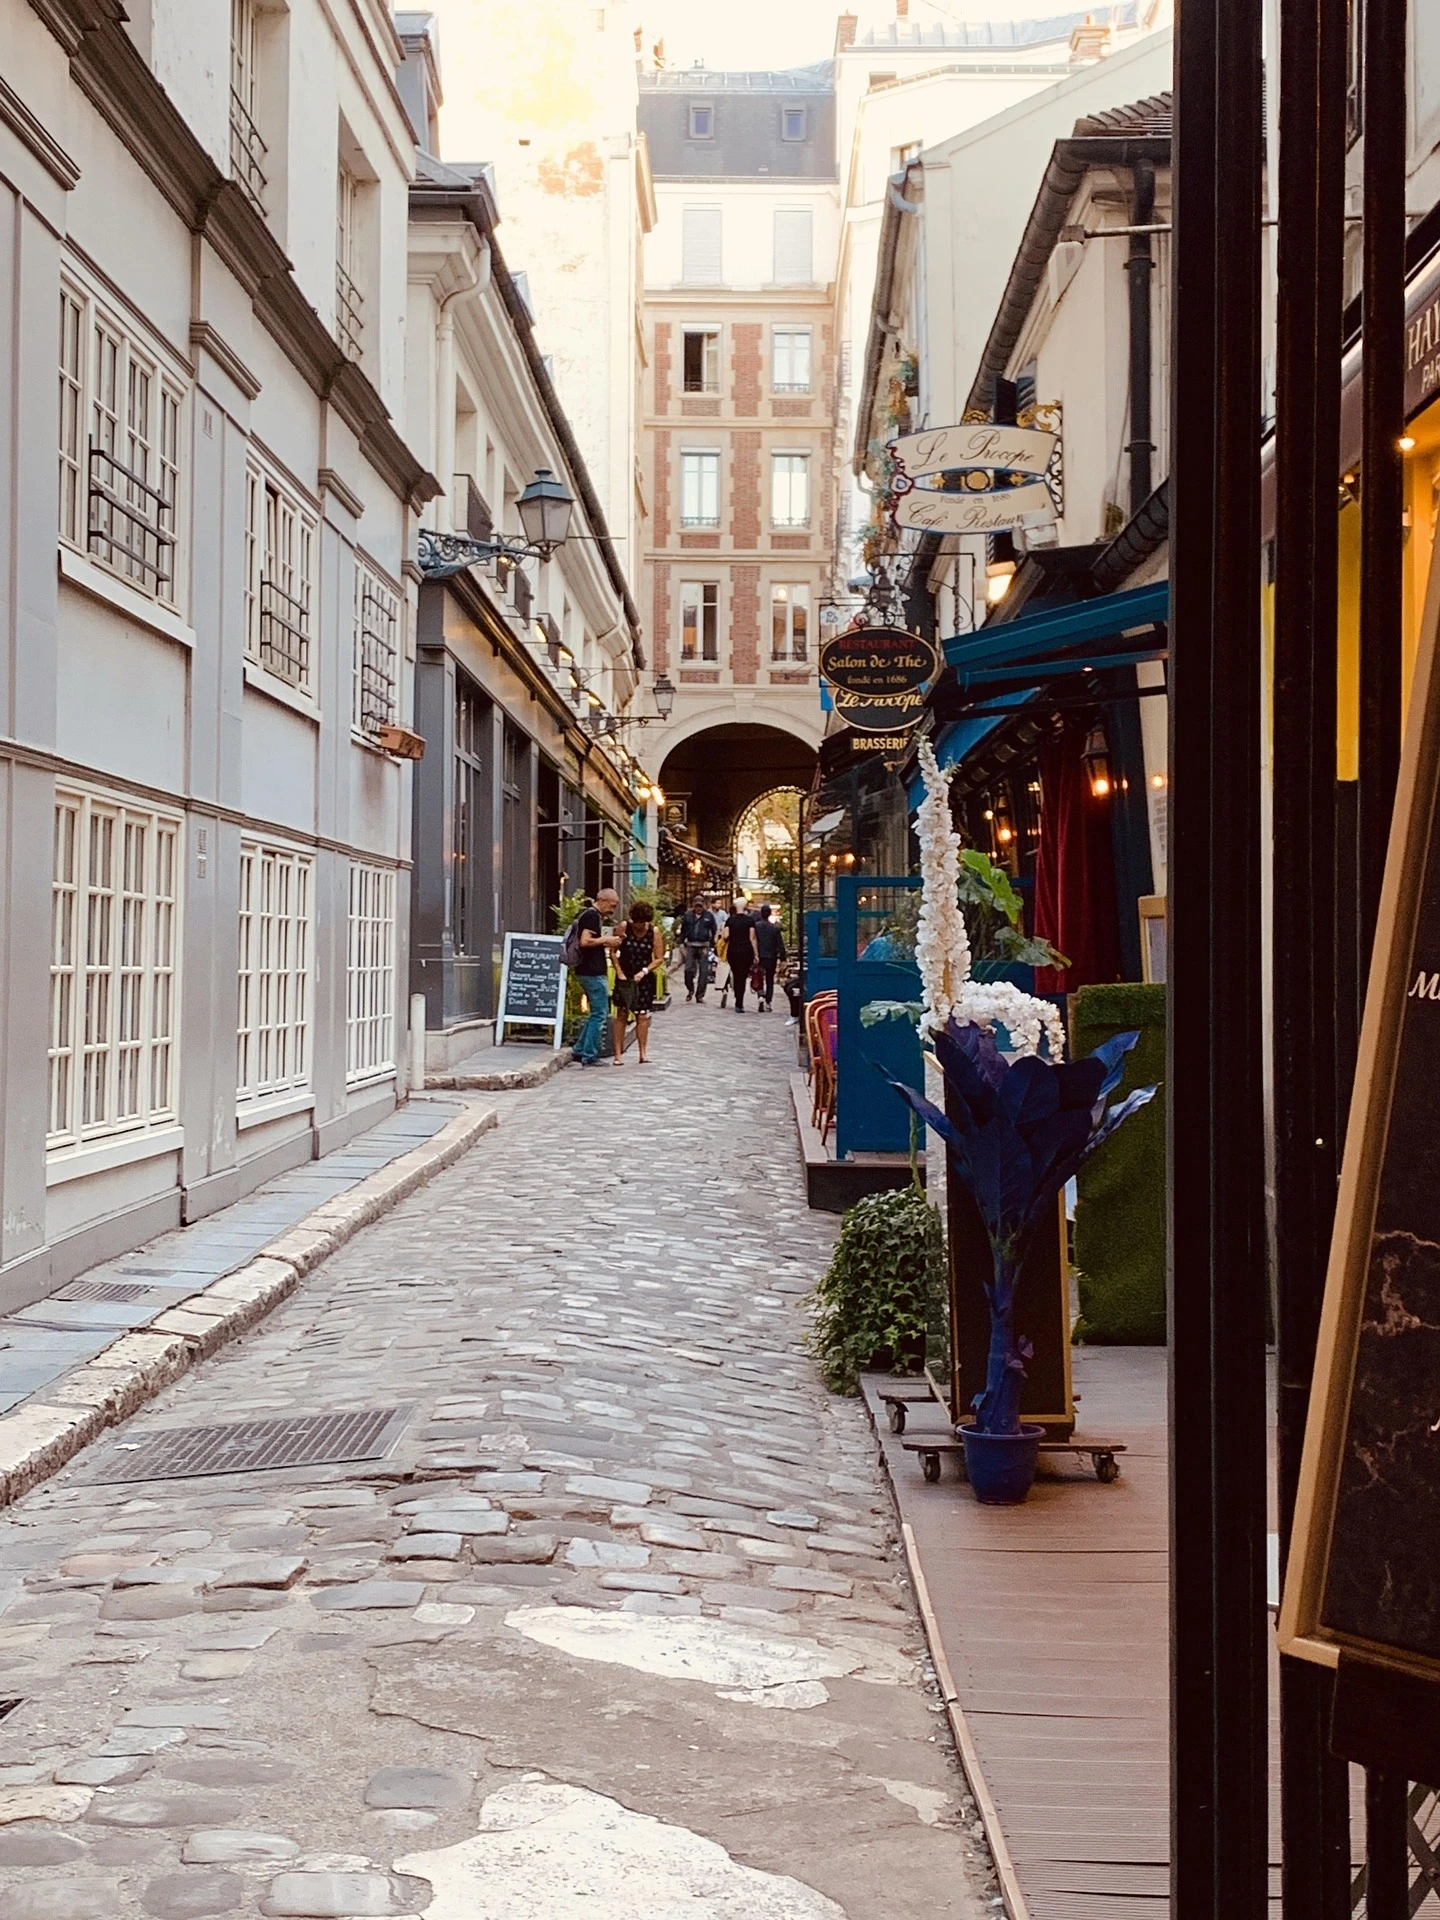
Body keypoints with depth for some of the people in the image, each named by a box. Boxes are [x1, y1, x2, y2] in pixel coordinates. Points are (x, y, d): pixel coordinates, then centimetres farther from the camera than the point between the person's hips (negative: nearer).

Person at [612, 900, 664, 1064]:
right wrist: (619, 972, -10)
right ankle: (618, 1053, 3)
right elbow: (614, 951, -2)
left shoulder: (654, 931, -5)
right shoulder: (625, 927, -7)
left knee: (642, 1015, 1)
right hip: (624, 978, 0)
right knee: (621, 1013, -1)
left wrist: (644, 972, -12)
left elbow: (659, 958, -2)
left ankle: (642, 1054, 9)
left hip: (644, 979, 0)